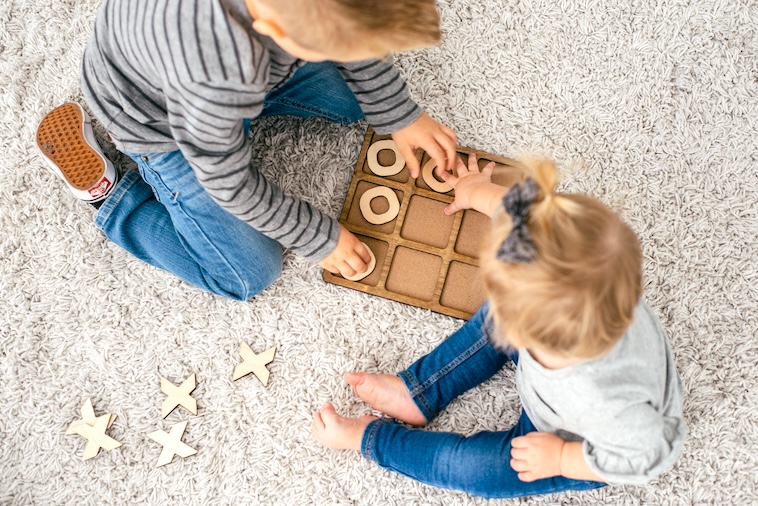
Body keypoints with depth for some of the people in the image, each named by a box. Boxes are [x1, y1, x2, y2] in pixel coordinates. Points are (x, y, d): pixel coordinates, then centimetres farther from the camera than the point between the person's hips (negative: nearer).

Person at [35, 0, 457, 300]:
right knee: (250, 276, 2)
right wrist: (319, 239, -13)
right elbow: (228, 182, -26)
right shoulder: (216, 72, -47)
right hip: (160, 120, -5)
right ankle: (105, 193, 11)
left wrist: (400, 117, 0)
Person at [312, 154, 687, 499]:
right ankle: (416, 393, 19)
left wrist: (559, 457, -16)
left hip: (582, 447, -5)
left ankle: (370, 438, 20)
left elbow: (646, 456, -28)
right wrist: (477, 193, 6)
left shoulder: (606, 403, -51)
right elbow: (517, 213, -16)